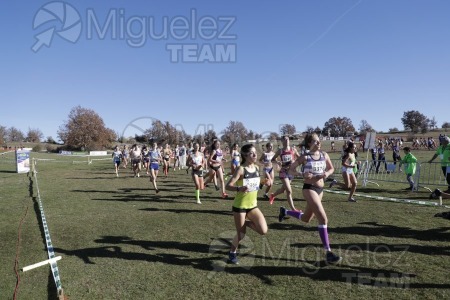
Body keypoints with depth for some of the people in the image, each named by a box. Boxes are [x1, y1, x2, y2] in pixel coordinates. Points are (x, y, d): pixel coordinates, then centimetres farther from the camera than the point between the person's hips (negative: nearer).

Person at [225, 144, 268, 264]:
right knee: (241, 234, 6)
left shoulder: (257, 168, 1)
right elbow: (228, 186, -22)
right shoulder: (241, 169, -17)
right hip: (239, 206, -5)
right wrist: (239, 188, -39)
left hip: (253, 206, 5)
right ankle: (232, 253, 33)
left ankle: (246, 223, 18)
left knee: (263, 231, -9)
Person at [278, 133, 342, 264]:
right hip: (309, 189, -7)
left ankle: (284, 211, 45)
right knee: (323, 219, -15)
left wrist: (327, 173, -6)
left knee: (306, 219, 21)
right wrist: (302, 175, -18)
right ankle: (328, 253, -8)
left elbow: (331, 168, 16)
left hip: (320, 189, 7)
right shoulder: (305, 157, -9)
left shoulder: (324, 155, 4)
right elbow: (291, 169, -2)